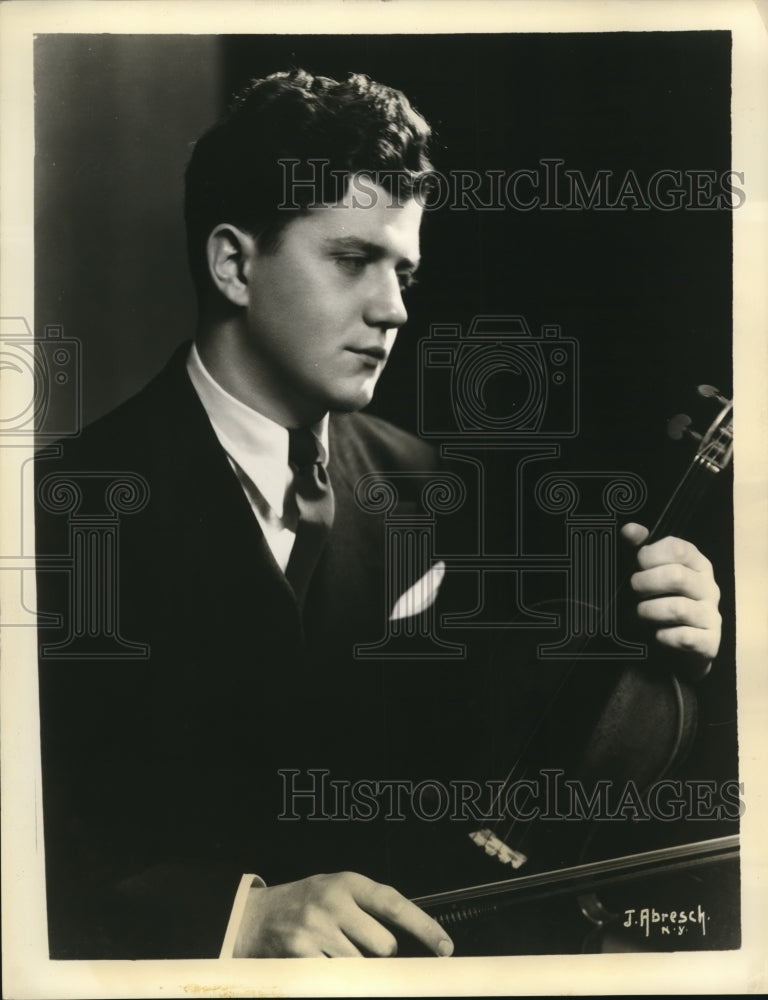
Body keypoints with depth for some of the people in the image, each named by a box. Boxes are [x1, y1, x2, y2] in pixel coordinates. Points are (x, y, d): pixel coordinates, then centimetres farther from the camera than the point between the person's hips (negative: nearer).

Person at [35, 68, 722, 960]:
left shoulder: (411, 478, 1)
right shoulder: (77, 500, -14)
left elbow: (469, 749, 1)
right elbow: (45, 849, -15)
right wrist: (242, 914, -28)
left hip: (399, 940, 3)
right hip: (189, 956, -2)